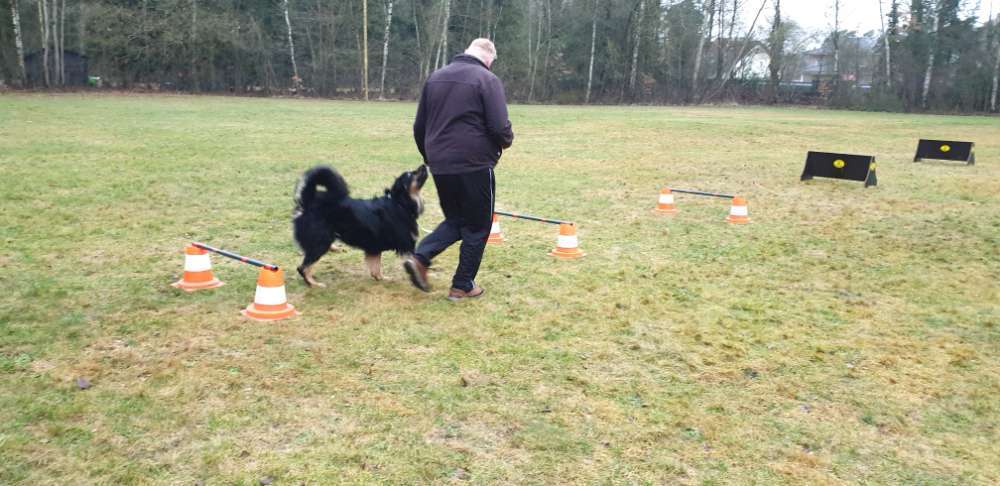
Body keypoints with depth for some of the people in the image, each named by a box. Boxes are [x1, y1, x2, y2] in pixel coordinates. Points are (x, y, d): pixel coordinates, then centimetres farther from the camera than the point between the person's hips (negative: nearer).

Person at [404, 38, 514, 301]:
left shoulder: (435, 77, 12)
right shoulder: (487, 79, -7)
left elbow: (419, 127, 15)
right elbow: (500, 128, -14)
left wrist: (430, 157, 27)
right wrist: (507, 141, 8)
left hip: (439, 166, 6)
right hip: (474, 165, -6)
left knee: (455, 220, 22)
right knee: (477, 226, 10)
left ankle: (420, 257, 3)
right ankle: (462, 286, 14)